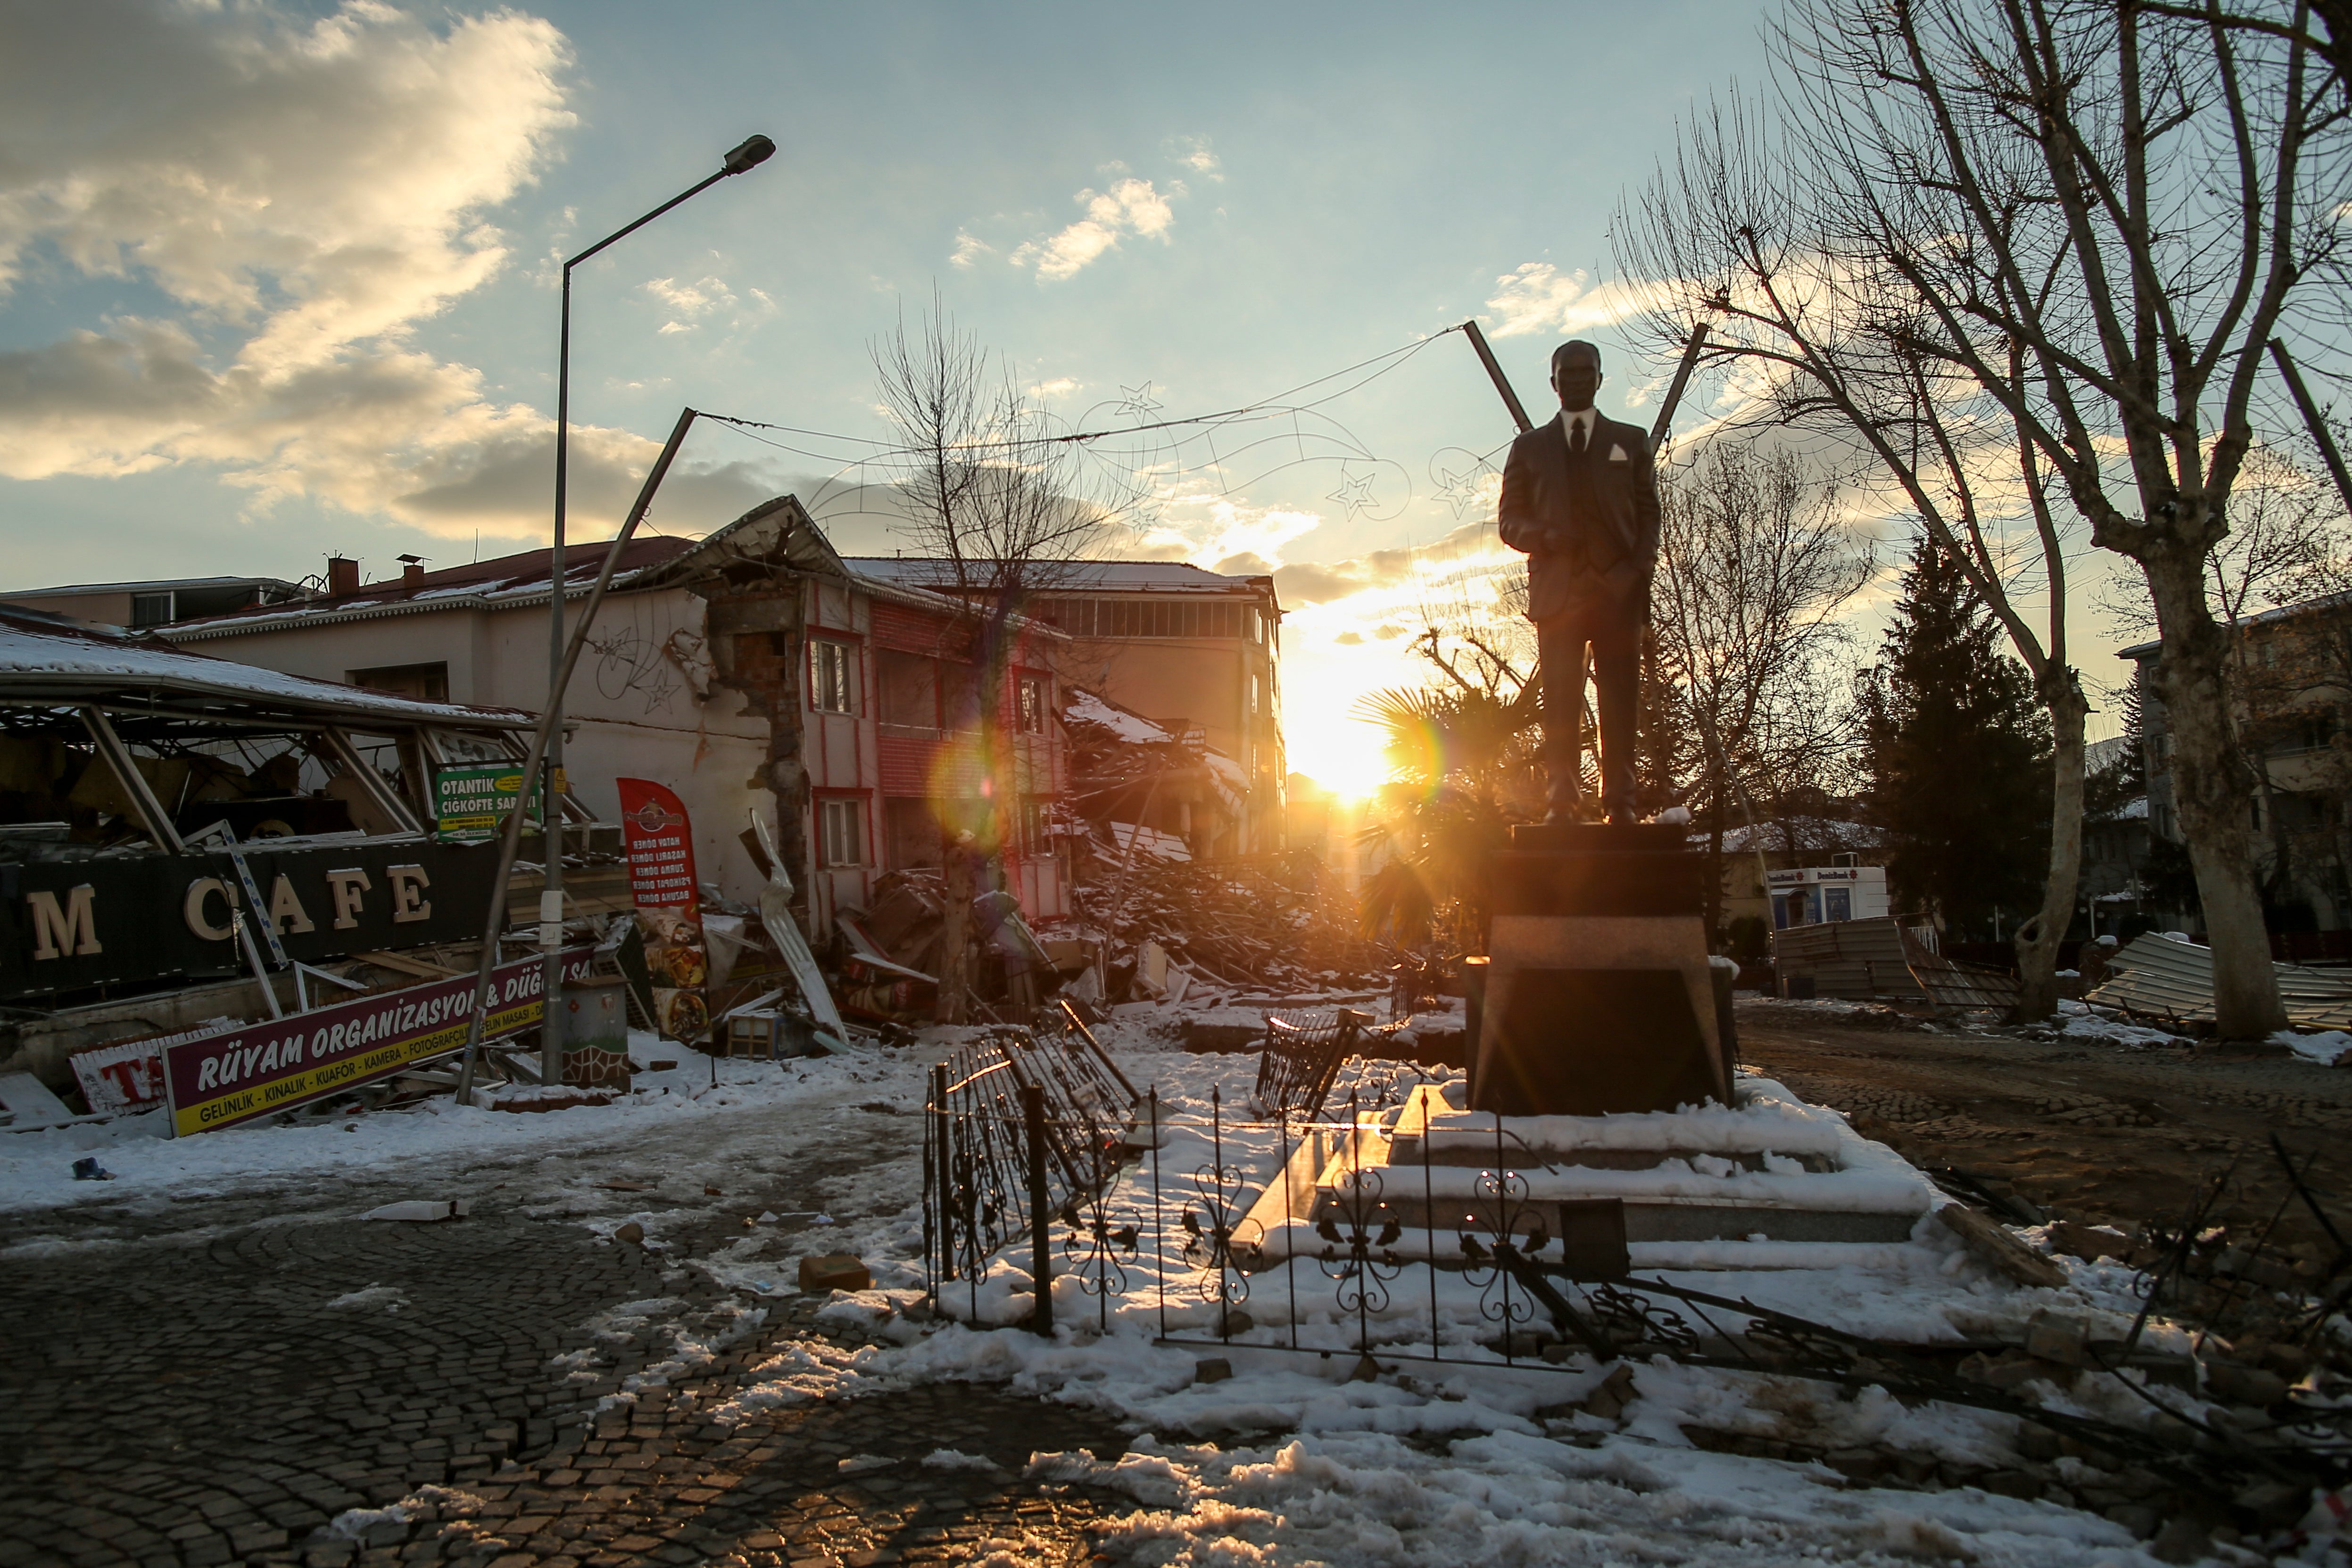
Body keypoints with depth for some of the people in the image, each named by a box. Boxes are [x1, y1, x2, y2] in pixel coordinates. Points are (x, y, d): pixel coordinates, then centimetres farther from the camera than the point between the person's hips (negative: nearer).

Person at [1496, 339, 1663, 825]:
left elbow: (1649, 513, 12)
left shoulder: (1631, 440, 19)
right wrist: (1545, 536, -9)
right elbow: (1510, 520, 13)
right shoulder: (1530, 447, 19)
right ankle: (1562, 802, -8)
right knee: (1561, 700, -7)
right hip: (1558, 591, 0)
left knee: (1620, 702, -5)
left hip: (1619, 589, 0)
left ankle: (1620, 803, -6)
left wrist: (1642, 567, -6)